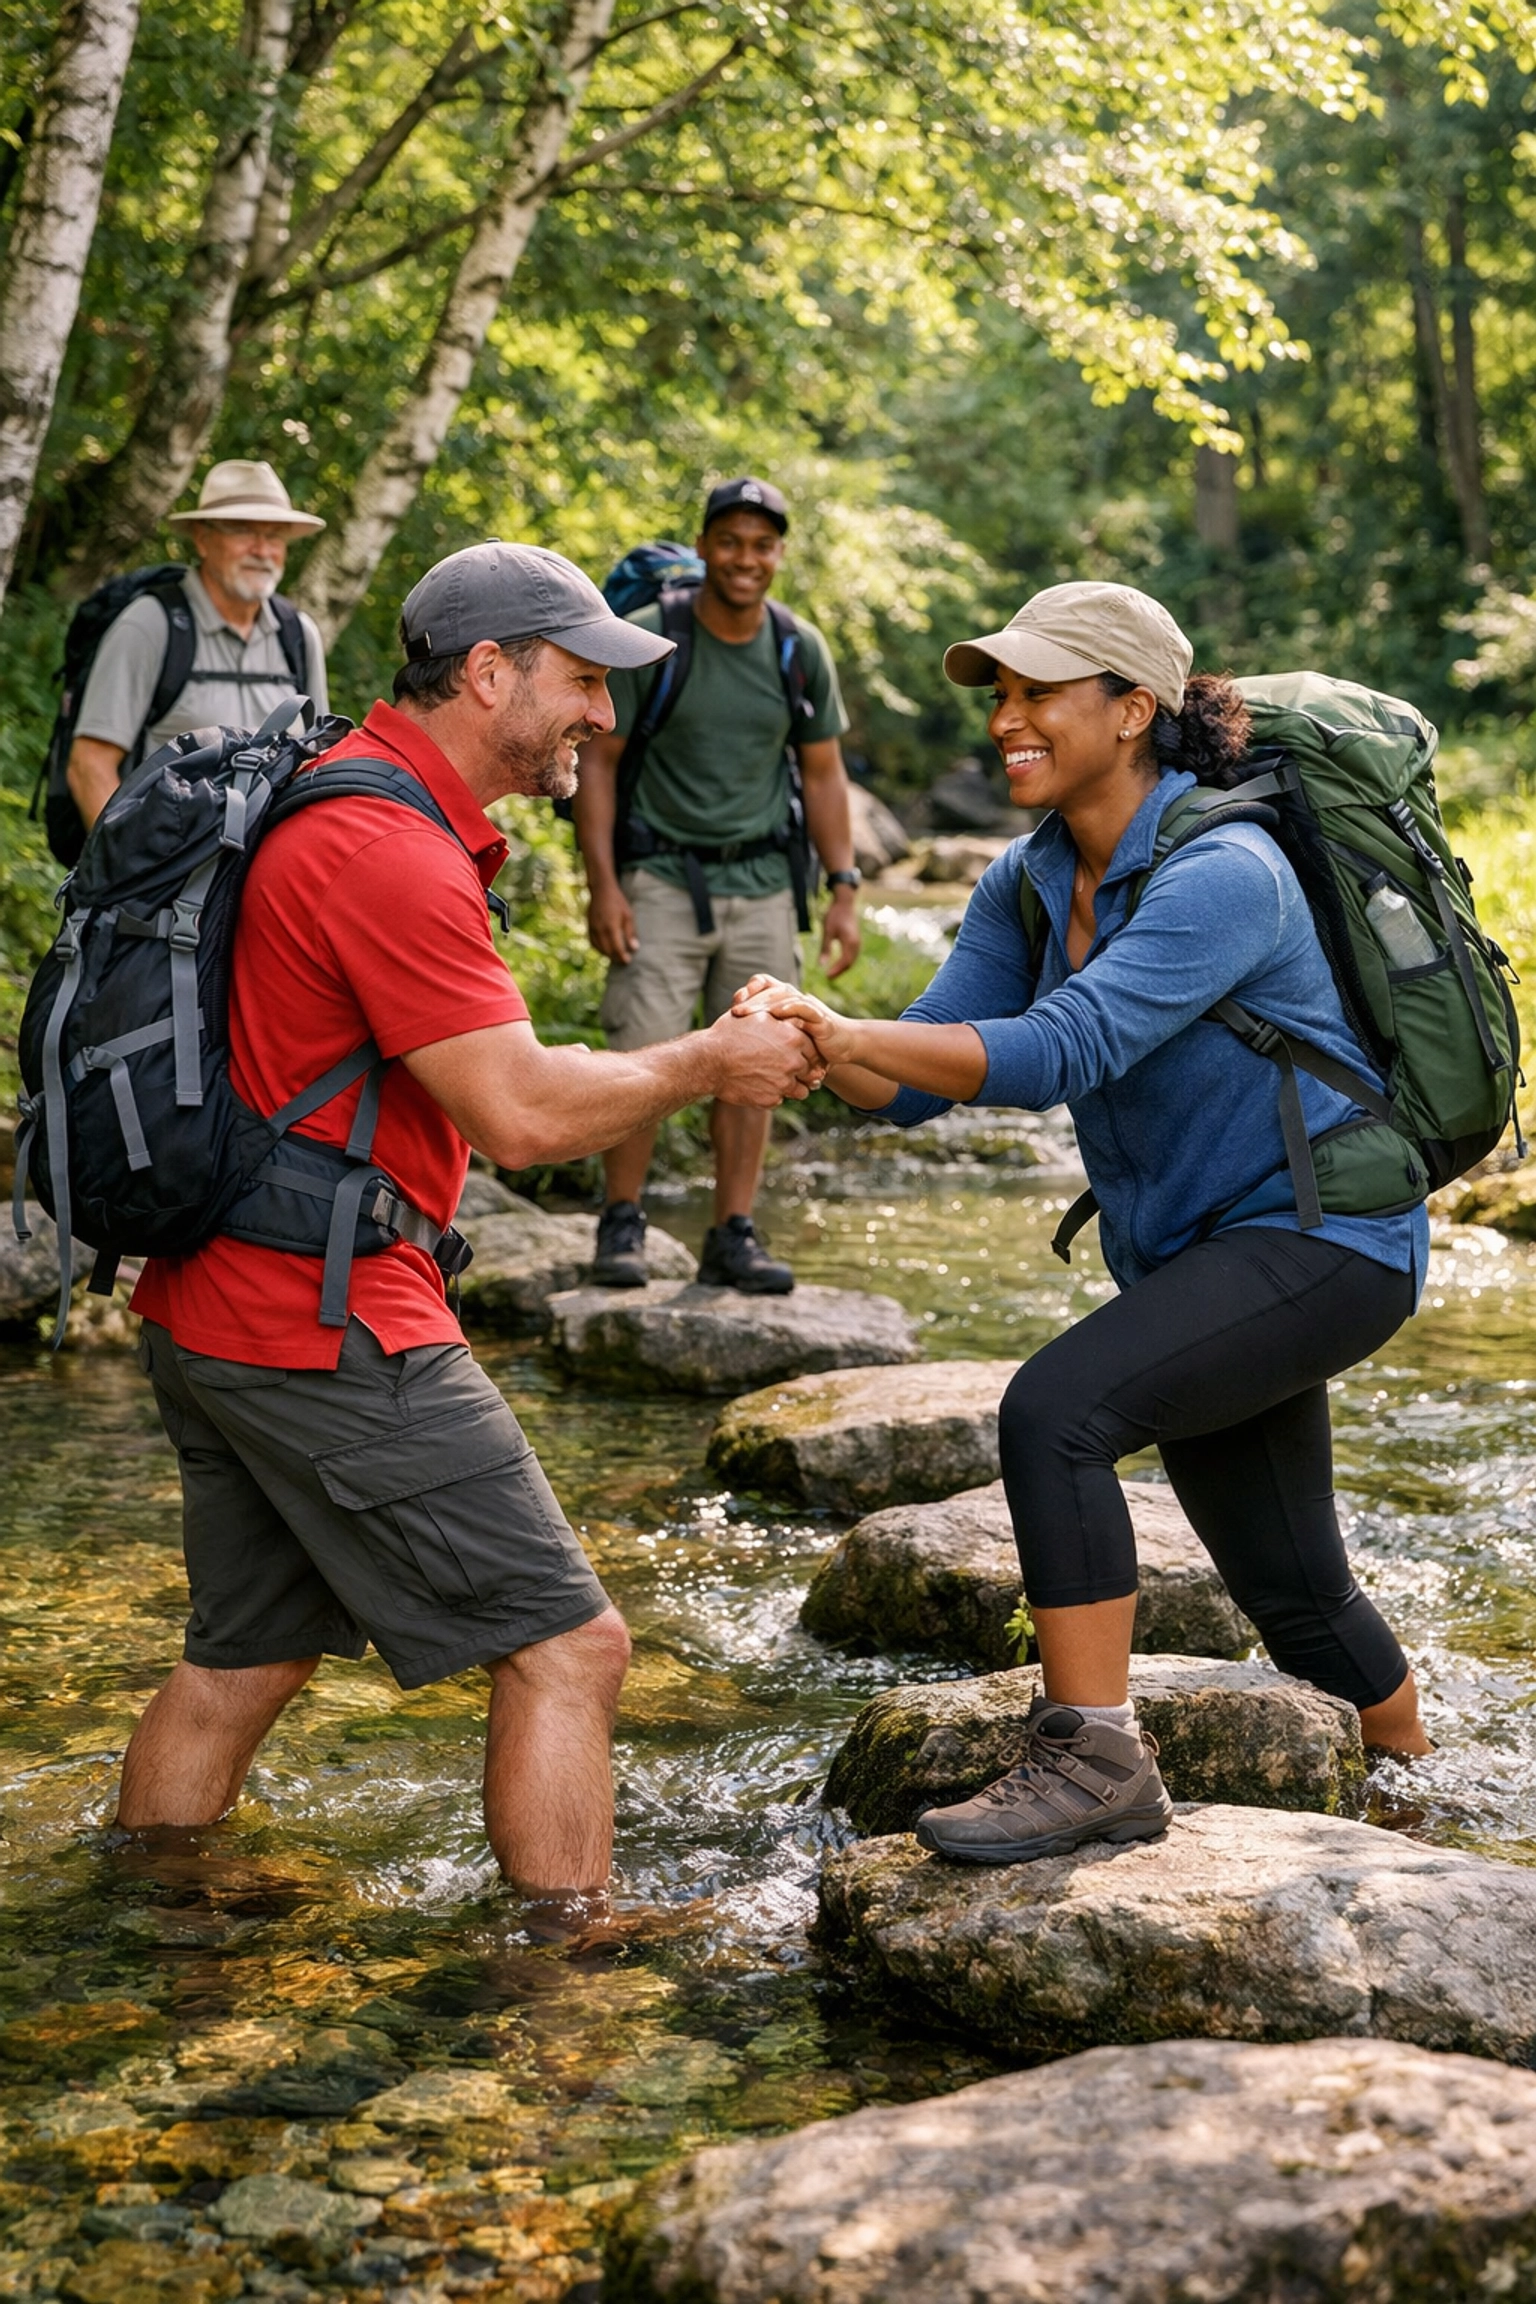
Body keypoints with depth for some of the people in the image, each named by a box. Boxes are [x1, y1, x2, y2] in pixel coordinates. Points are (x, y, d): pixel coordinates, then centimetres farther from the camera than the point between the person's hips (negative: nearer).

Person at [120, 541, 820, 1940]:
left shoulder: (347, 804, 14)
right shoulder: (389, 851, -19)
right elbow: (525, 1114, -21)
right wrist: (707, 1065, -8)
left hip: (213, 1308, 11)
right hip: (327, 1329, -11)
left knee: (247, 1656, 21)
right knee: (566, 1647, -3)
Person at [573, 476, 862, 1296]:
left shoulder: (802, 652, 6)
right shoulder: (645, 638, -5)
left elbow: (822, 774, 13)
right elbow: (598, 759, -3)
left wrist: (844, 889, 6)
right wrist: (601, 883, -11)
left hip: (761, 882, 4)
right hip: (663, 877, -3)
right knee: (643, 1055, -10)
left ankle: (733, 1236, 10)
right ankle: (621, 1221, 5)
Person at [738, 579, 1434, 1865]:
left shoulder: (1223, 874, -23)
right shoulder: (1029, 884, 2)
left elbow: (1058, 1052, -35)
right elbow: (918, 1082, -4)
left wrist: (844, 1031, -44)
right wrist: (814, 1048, -24)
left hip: (1322, 1239, -8)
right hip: (1192, 1253, 9)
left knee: (1053, 1409, -27)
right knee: (1290, 1590, 20)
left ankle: (1094, 1760, -17)